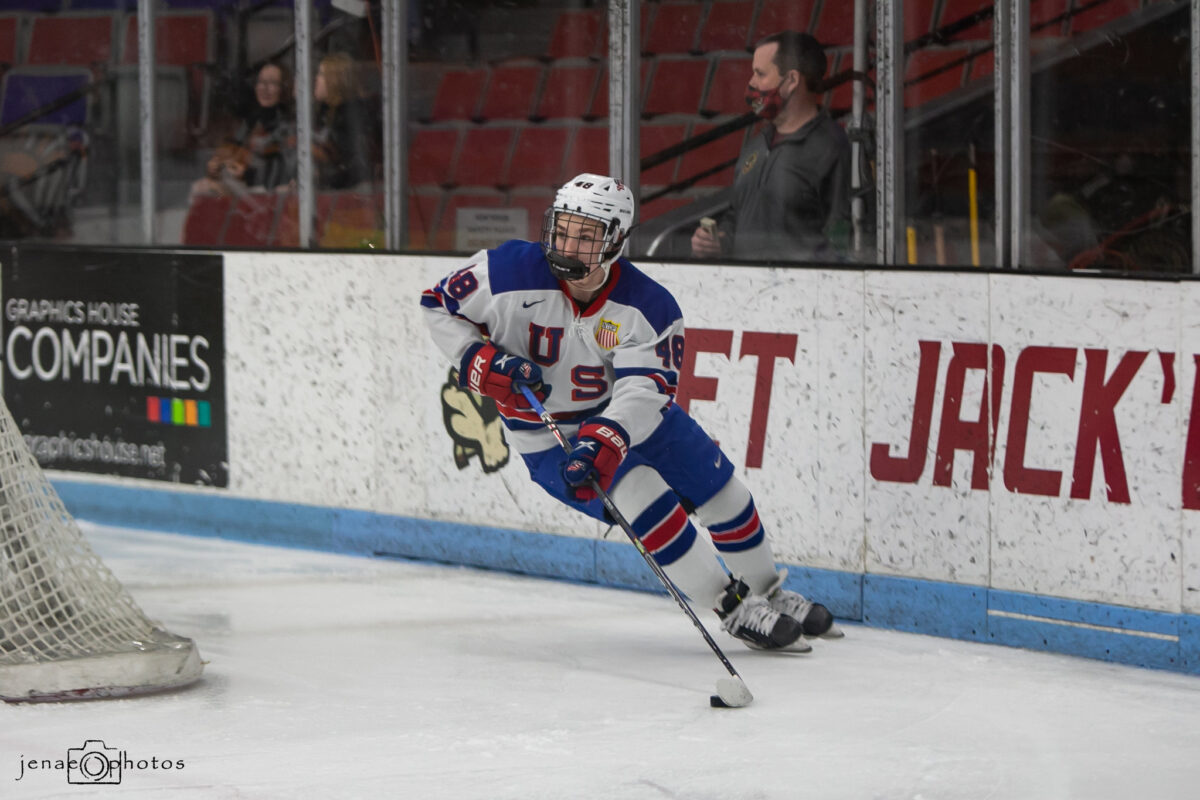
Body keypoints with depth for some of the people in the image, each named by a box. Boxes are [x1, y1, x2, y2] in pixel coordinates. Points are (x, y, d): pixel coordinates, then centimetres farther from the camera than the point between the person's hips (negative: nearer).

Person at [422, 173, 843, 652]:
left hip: (631, 414, 3)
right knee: (649, 505, -23)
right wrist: (483, 363, -26)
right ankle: (736, 611, -10)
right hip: (547, 433, -3)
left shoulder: (648, 307, -22)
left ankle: (772, 595, 35)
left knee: (724, 495, 8)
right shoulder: (510, 273, -24)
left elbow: (644, 388, -33)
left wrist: (603, 442, -51)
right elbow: (438, 306, -11)